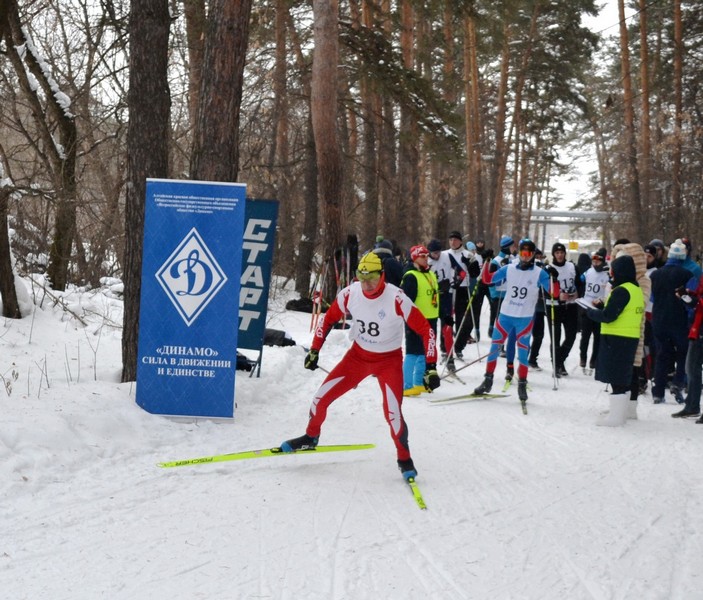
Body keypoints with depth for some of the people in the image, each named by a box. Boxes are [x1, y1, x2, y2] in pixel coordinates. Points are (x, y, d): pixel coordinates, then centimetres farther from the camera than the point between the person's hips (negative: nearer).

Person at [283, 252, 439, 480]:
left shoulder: (396, 298, -27)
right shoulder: (350, 294, -15)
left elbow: (424, 330, -21)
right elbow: (328, 318, 3)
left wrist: (431, 367, -25)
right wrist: (314, 350, 3)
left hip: (389, 360, -4)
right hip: (358, 355, 4)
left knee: (393, 412, -20)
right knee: (321, 397, 1)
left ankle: (404, 458, 6)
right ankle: (311, 437, 30)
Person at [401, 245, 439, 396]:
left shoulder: (431, 275, 15)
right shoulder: (411, 277, -13)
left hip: (430, 320, 9)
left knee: (425, 352, 15)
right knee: (413, 353, -9)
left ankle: (419, 383, 27)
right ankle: (407, 387, -6)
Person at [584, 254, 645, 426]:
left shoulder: (621, 291, -17)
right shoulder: (637, 290, 11)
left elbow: (608, 315, -21)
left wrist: (591, 312, -3)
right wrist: (601, 307, 9)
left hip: (617, 339, -9)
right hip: (631, 339, 9)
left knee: (615, 379, -3)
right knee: (623, 378, 17)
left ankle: (616, 417, -1)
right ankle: (621, 412, 27)